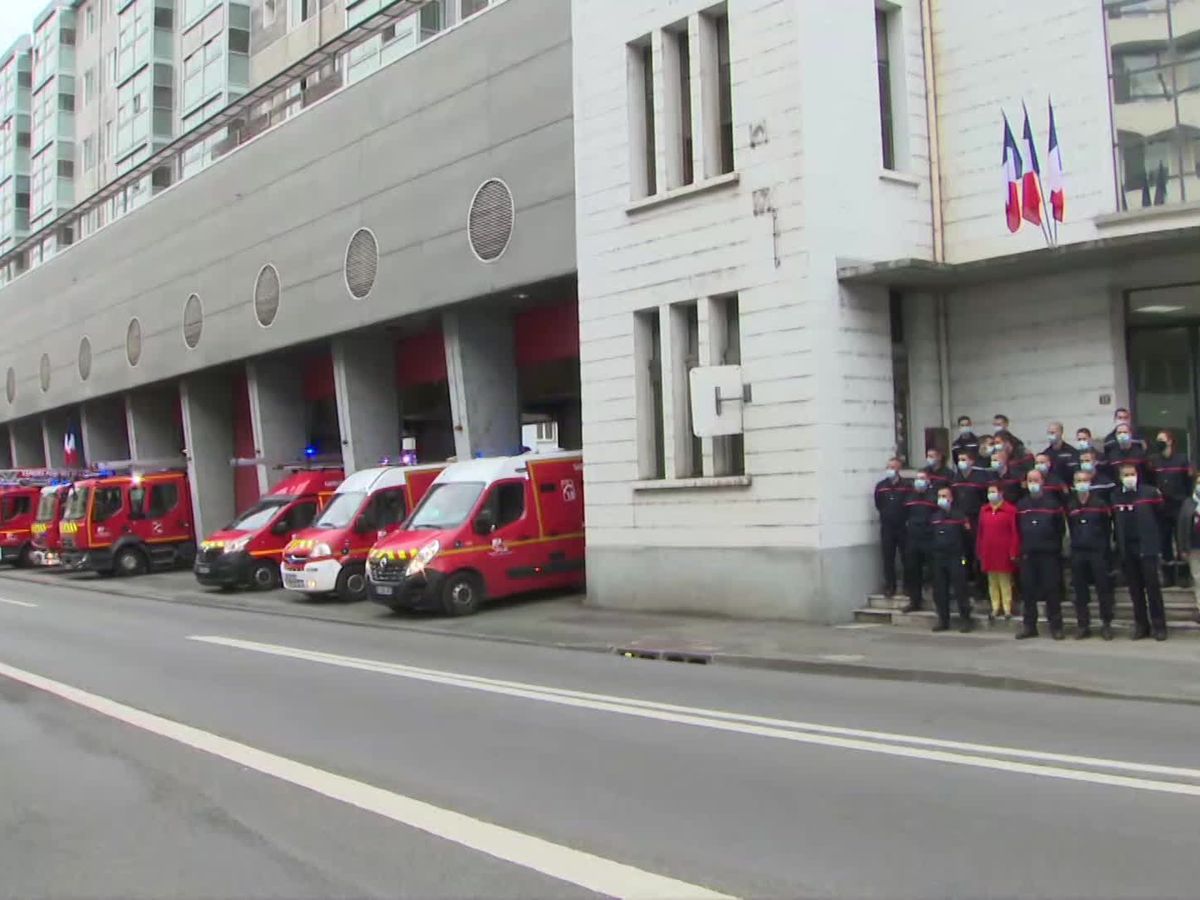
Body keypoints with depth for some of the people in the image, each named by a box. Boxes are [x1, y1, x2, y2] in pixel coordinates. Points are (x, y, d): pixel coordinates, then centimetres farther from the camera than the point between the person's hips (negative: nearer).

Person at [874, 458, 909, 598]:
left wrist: (905, 518, -9)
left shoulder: (907, 485, -3)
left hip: (903, 527, -2)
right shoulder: (880, 486, 7)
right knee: (888, 558, 3)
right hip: (887, 527, 3)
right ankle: (890, 586, 9)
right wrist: (887, 515, 5)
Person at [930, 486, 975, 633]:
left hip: (956, 558, -5)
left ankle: (966, 620, 1)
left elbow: (967, 536, -3)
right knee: (939, 591, 6)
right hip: (938, 558, 5)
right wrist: (932, 552, 11)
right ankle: (943, 620, 14)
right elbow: (930, 536, 19)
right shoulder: (935, 516, 12)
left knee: (960, 590, -6)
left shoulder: (959, 515, -4)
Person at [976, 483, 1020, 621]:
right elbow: (980, 532, 10)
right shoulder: (984, 510, 10)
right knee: (992, 581, 9)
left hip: (1004, 552, -5)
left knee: (1005, 581, 2)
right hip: (988, 552, 5)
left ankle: (1007, 608, 9)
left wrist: (1014, 552, -12)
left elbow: (1015, 532, -8)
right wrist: (979, 551, 7)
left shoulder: (1010, 510, -6)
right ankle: (995, 608, 16)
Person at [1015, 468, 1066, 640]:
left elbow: (1060, 528, 0)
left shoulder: (1053, 503, 0)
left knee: (1052, 590, -2)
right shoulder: (1021, 505, 11)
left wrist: (1057, 548, -4)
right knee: (1028, 591, 5)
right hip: (1027, 555, 4)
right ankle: (1029, 626, 13)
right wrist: (1021, 549, 9)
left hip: (1049, 554, -3)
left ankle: (1056, 627, 5)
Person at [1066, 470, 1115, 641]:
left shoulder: (1100, 504, -1)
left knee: (1103, 589, 0)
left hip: (1098, 551, -3)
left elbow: (1107, 528, -1)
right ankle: (1083, 625, 12)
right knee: (1080, 591, 5)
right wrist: (1076, 543, 8)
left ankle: (1106, 625, 7)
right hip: (1077, 553, 3)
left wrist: (1106, 548, -4)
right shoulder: (1070, 506, 8)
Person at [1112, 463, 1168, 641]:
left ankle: (1159, 626, 3)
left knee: (1153, 587, -2)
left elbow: (1160, 514, 4)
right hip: (1126, 549, 3)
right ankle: (1141, 625, 13)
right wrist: (1118, 542, 6)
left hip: (1146, 547, -3)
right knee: (1135, 589, 7)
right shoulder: (1115, 496, 7)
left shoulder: (1150, 492, -1)